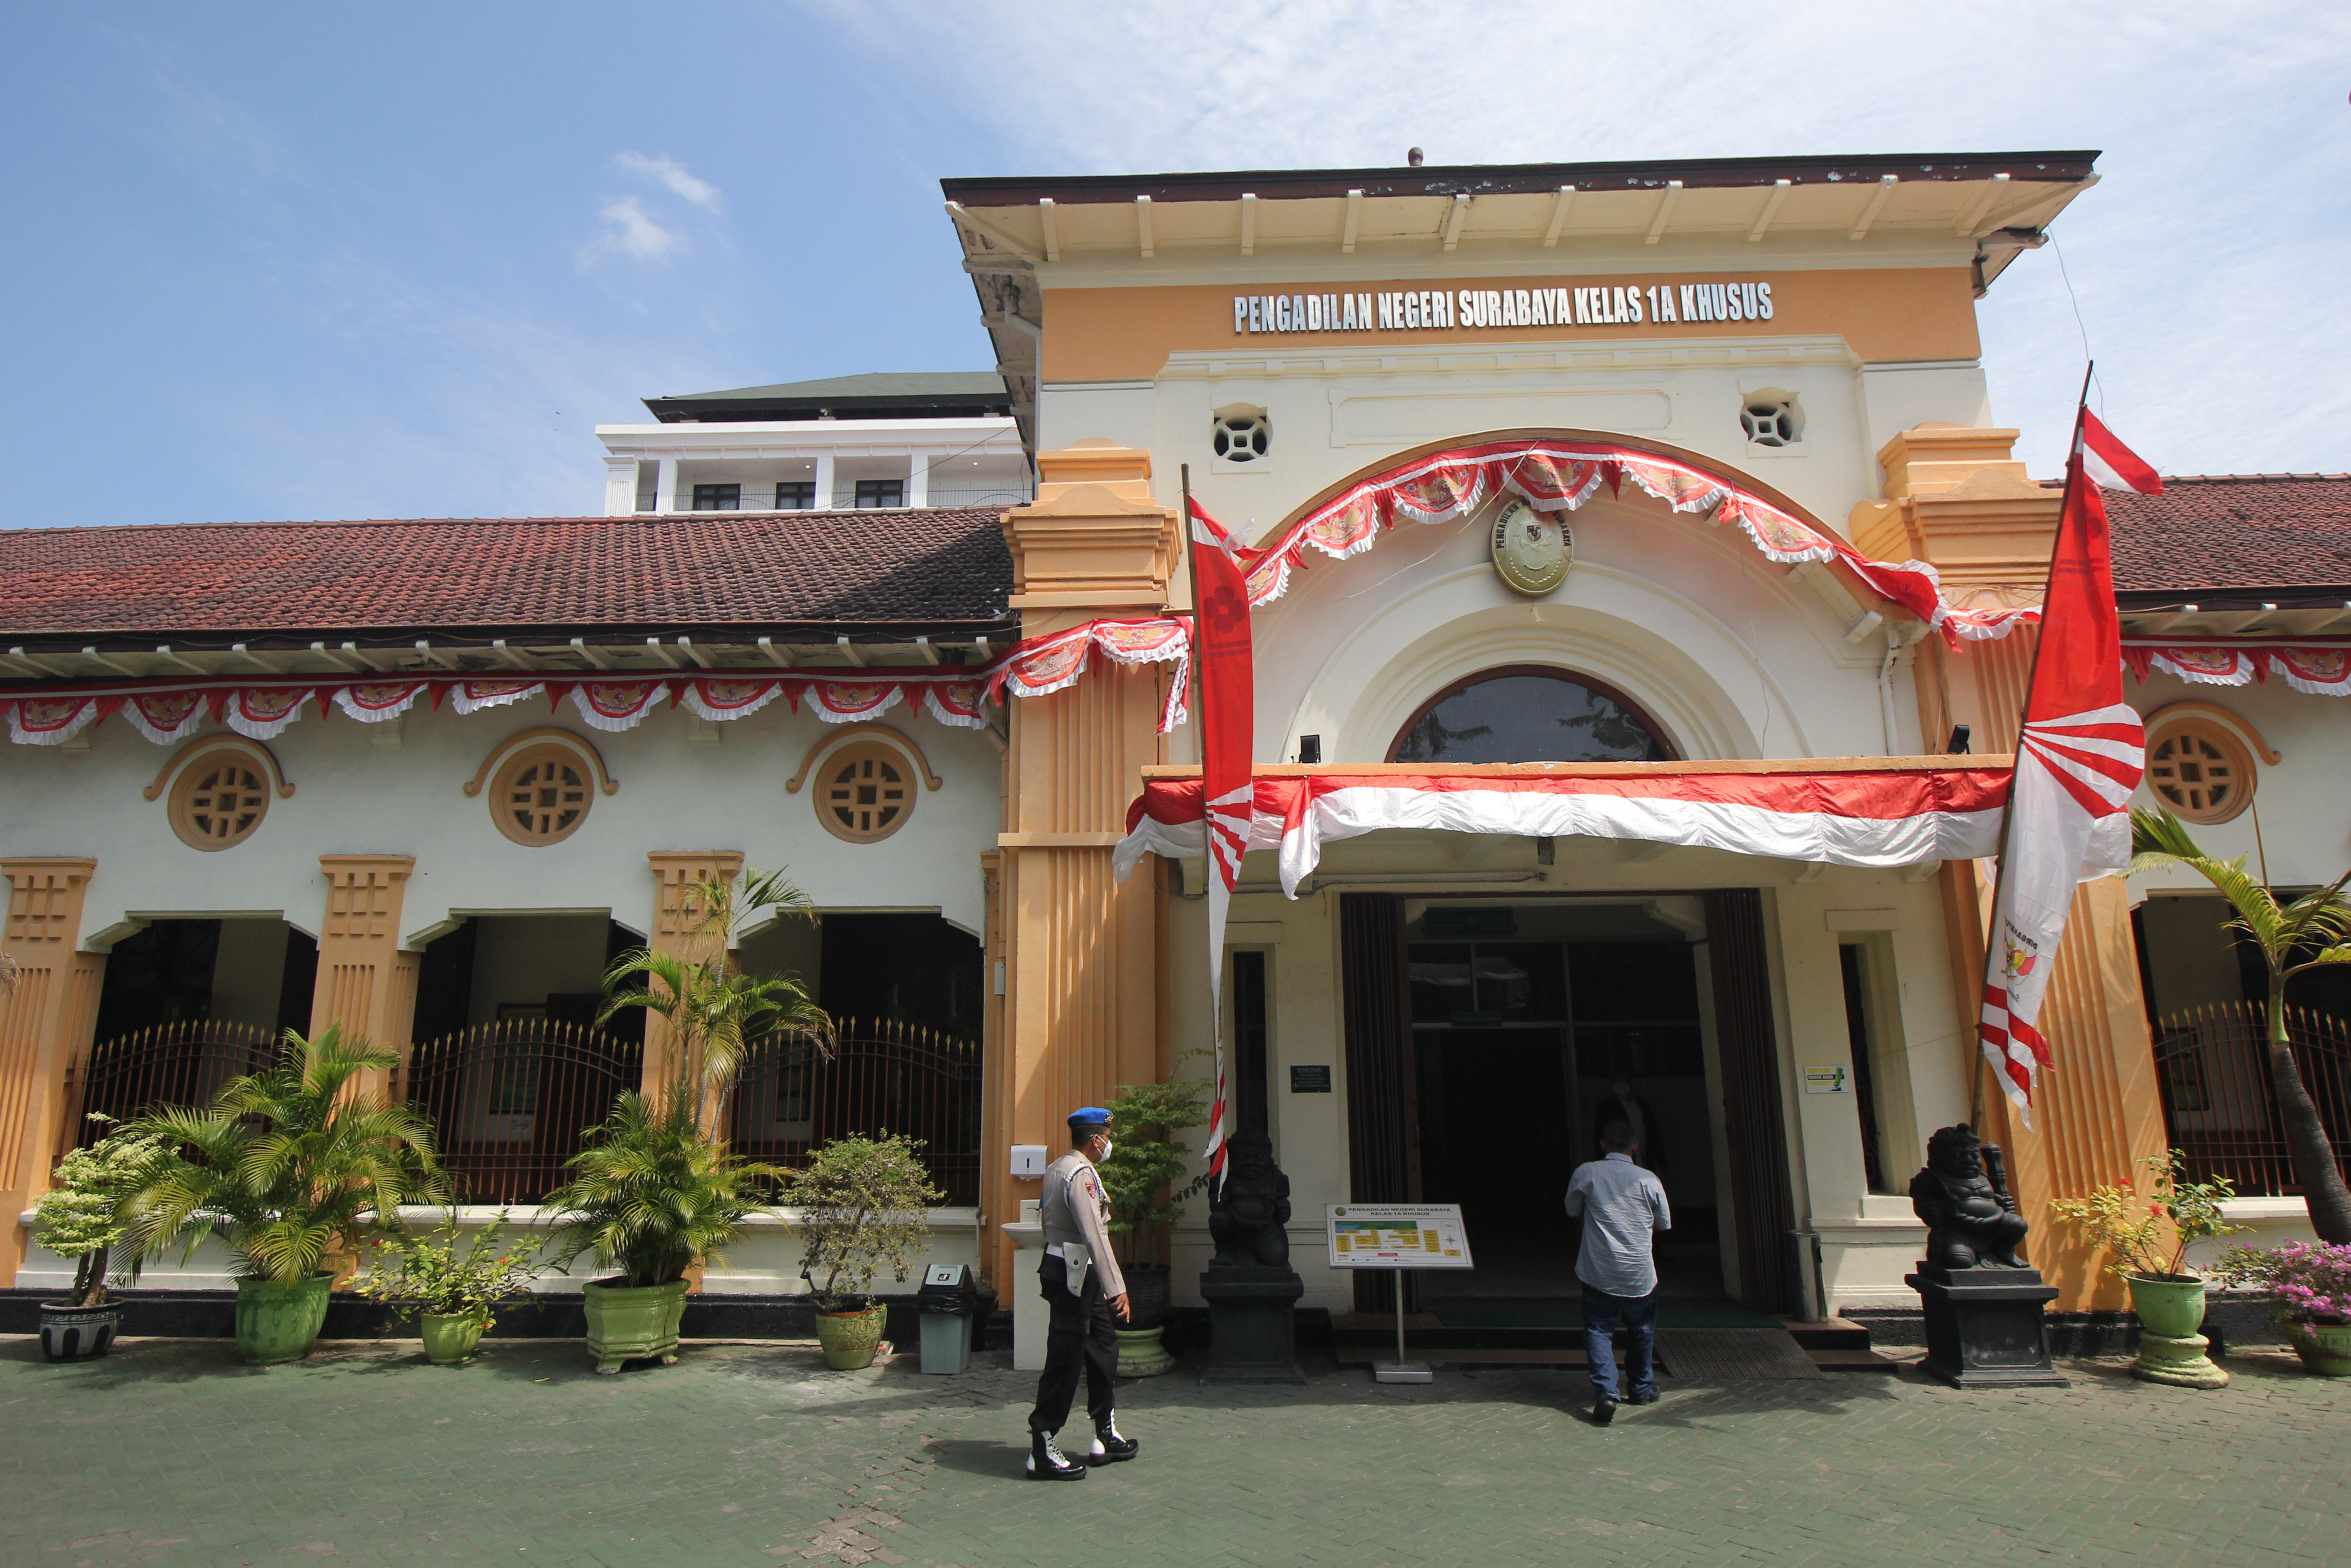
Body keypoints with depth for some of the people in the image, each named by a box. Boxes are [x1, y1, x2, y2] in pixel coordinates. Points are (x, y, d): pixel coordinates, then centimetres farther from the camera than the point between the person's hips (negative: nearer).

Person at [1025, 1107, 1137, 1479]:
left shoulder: (1058, 1168, 13)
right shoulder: (1080, 1173, -18)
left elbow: (1046, 1219, 20)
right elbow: (1094, 1236, -24)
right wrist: (1116, 1288, -25)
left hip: (1078, 1276, 11)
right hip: (1073, 1276, -11)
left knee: (1103, 1348, 16)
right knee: (1065, 1363, -4)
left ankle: (1106, 1438, 25)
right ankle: (1043, 1453, 3)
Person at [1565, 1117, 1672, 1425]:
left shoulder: (1586, 1173, -4)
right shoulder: (1649, 1180, -3)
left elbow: (1572, 1212, 10)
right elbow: (1664, 1224, 9)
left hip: (1598, 1271, -1)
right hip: (1639, 1273, 1)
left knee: (1598, 1330, 6)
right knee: (1642, 1330, 21)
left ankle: (1605, 1392, -11)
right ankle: (1641, 1389, 33)